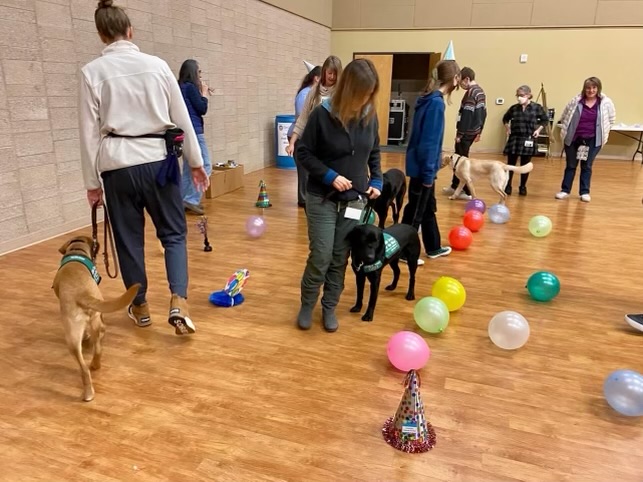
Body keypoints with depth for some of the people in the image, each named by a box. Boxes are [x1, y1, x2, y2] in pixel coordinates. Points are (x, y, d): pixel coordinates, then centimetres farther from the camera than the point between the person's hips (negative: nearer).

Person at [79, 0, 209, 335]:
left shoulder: (92, 72, 0)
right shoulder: (157, 65, 2)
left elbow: (90, 132, 0)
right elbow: (182, 118, 4)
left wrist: (92, 182, 7)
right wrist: (196, 162, 13)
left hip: (117, 163, 0)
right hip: (158, 159, 0)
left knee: (128, 238, 13)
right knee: (173, 232, 10)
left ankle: (140, 307, 28)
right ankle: (178, 304, -6)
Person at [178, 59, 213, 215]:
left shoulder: (180, 87, 16)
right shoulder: (190, 87, -11)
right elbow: (202, 109, -12)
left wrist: (201, 93, 15)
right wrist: (204, 93, 1)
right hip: (194, 131, -10)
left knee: (189, 167, 12)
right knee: (205, 166, -9)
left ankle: (185, 200, 14)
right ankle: (192, 199, -12)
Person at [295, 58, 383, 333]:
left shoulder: (370, 115, 0)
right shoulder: (322, 115, -13)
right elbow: (303, 152, -7)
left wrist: (376, 181, 2)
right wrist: (329, 176, -17)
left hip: (355, 200, 4)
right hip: (322, 199, -4)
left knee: (340, 259, 8)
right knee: (320, 256, -4)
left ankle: (329, 308, 25)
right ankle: (306, 305, 20)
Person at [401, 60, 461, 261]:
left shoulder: (429, 99, 8)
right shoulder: (436, 102, -20)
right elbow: (429, 141, -22)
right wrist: (428, 172, -20)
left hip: (422, 164, 10)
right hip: (423, 167, -10)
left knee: (429, 207, 20)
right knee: (415, 212, 4)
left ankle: (433, 248, 34)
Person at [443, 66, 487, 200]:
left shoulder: (470, 92, -15)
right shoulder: (481, 91, 15)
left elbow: (467, 115, -21)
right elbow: (482, 113, 18)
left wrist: (460, 133, -18)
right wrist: (479, 132, 21)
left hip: (466, 132, -10)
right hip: (474, 131, 10)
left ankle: (467, 192, 0)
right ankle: (455, 186, 30)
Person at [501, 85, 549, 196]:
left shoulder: (537, 107, -3)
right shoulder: (514, 108, 1)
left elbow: (545, 120, 8)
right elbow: (505, 118, 20)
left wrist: (538, 130, -3)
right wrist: (508, 129, 8)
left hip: (528, 139, -1)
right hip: (514, 138, 1)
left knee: (525, 165, 7)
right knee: (511, 163, 3)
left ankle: (523, 187, 18)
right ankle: (508, 186, 11)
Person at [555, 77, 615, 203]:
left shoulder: (606, 102, -4)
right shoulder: (576, 101, -7)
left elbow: (611, 119, 10)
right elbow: (564, 116, 4)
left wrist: (604, 133, 7)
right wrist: (565, 130, 4)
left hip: (593, 140, 0)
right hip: (573, 138, 0)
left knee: (587, 166, 7)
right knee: (571, 165, 9)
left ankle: (585, 192, 15)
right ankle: (565, 190, 16)